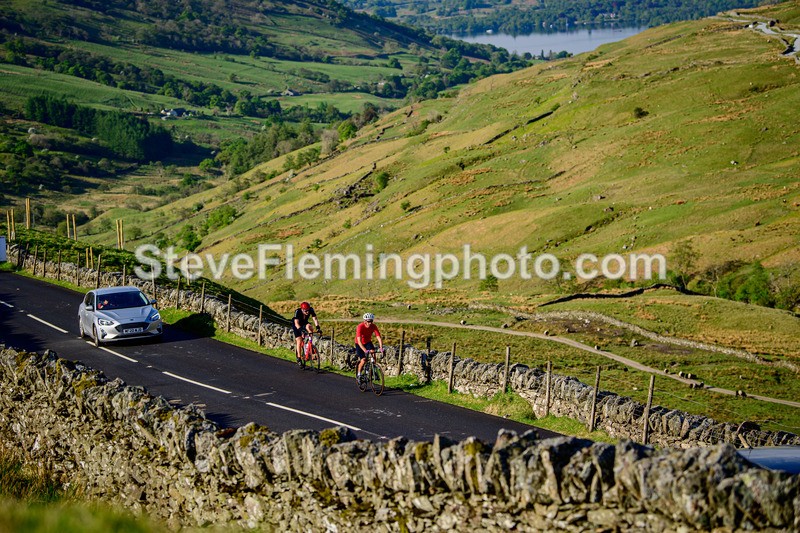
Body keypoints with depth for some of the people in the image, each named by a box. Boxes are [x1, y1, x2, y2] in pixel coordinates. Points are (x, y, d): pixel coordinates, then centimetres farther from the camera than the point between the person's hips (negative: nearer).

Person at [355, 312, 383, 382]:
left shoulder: (374, 326, -20)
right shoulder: (360, 327, -31)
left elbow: (379, 338, -24)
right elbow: (359, 341, -38)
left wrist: (381, 348, -40)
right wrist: (365, 350, -51)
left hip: (368, 342, 3)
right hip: (360, 344, -3)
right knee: (363, 359, -16)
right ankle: (358, 374, 8)